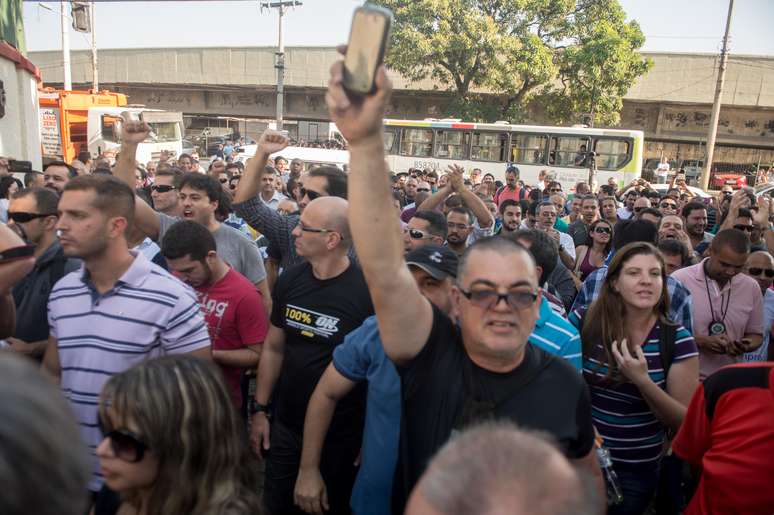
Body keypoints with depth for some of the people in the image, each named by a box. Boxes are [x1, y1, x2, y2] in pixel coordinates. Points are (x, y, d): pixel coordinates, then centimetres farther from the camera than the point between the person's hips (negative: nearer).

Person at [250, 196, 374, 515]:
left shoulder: (368, 291, -21)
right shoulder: (289, 281, -3)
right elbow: (273, 348, 8)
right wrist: (259, 409, 7)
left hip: (340, 434, -5)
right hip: (285, 426, 5)